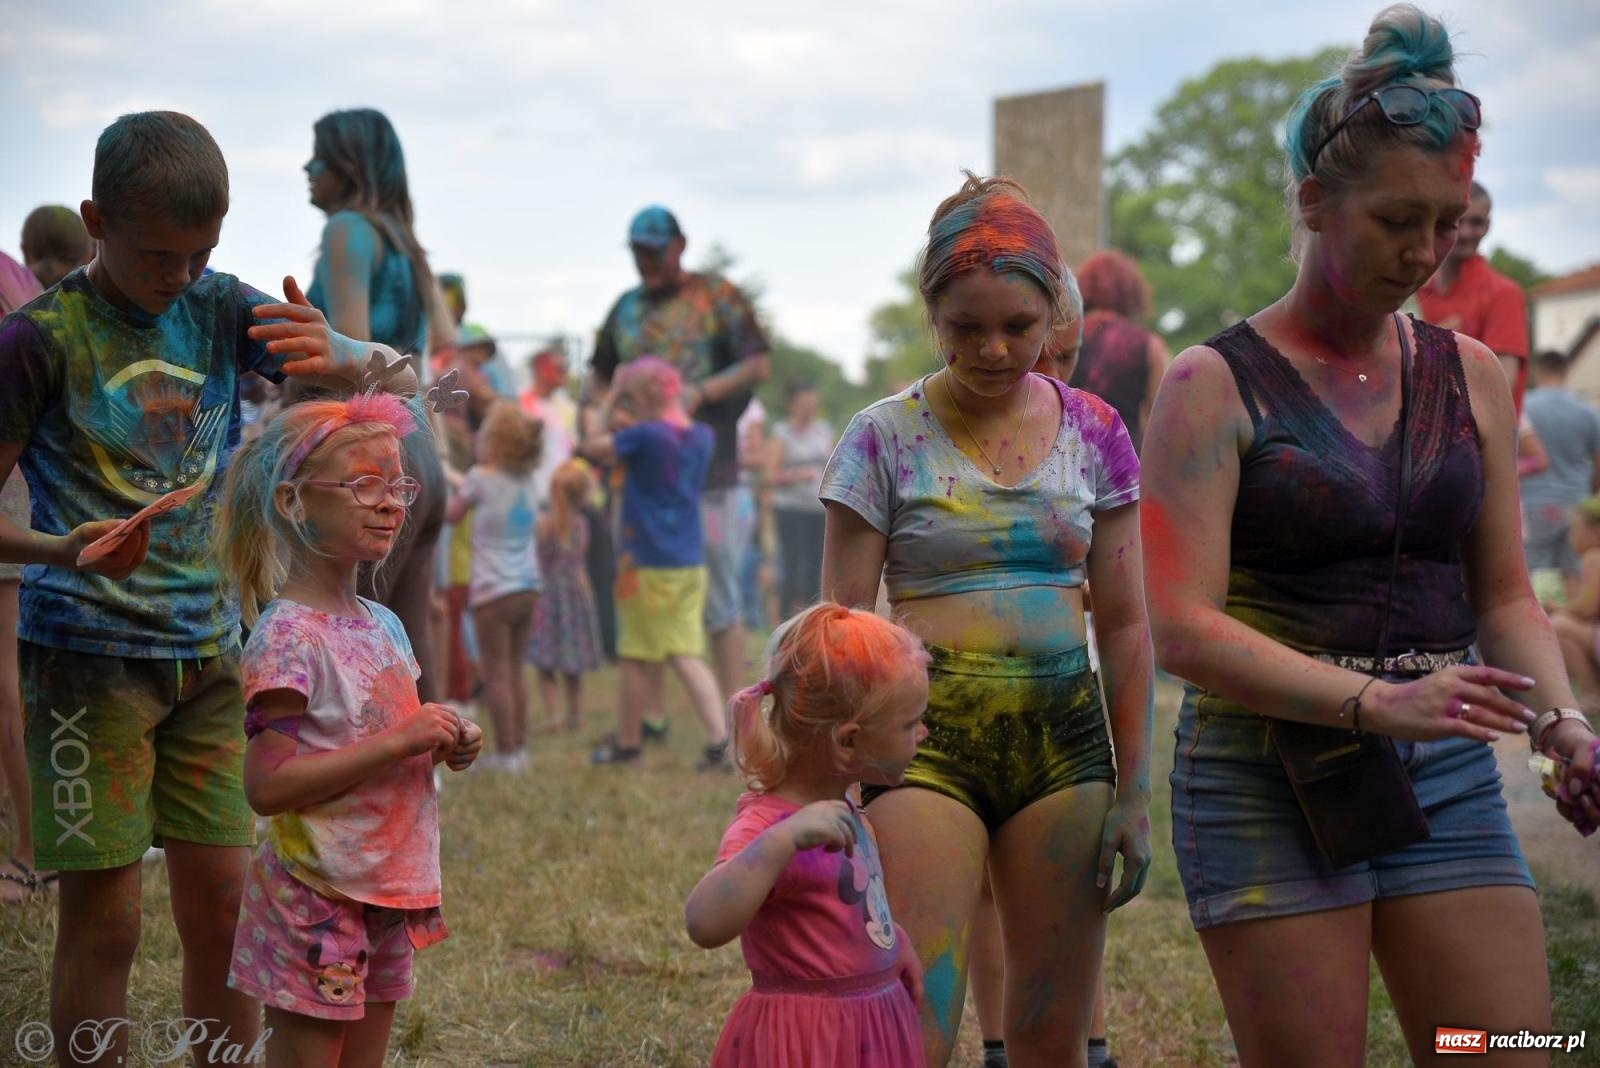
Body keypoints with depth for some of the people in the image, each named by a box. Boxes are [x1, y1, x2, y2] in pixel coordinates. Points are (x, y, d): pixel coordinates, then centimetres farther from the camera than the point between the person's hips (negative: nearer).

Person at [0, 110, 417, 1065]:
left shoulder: (222, 310, 3)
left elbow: (400, 379, -1)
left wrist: (339, 359, -25)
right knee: (104, 916, -1)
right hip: (88, 653, -4)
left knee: (222, 902, 6)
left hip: (210, 646, 4)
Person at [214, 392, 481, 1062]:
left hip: (389, 898, 8)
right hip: (317, 900, -8)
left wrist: (444, 746, 1)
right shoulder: (287, 636, -16)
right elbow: (266, 786, -23)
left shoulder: (383, 626, 9)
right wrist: (397, 742, -23)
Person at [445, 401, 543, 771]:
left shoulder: (481, 477, -9)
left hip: (493, 591, -6)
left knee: (497, 673, -2)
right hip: (528, 587, 6)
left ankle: (506, 753, -2)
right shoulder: (528, 480, 7)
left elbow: (450, 515, 3)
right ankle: (519, 746, 18)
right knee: (514, 668, 15)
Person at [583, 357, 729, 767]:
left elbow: (596, 448, -1)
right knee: (686, 655, 6)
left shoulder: (644, 436, -15)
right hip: (691, 564, 6)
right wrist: (631, 425, 16)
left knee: (638, 657, 6)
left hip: (647, 564, -6)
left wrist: (610, 400, 8)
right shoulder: (701, 436, 6)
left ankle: (627, 744, 18)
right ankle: (719, 741, -6)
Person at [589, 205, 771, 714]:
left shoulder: (716, 297, 3)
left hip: (706, 469, -5)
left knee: (719, 604, -4)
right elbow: (601, 379, 23)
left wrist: (701, 392, -17)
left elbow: (758, 366, -3)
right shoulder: (626, 308, 17)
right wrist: (602, 415, 3)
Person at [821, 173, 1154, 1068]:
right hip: (928, 735, -3)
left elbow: (1125, 625, 9)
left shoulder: (1094, 433, 6)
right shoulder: (885, 439, -2)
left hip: (1066, 735, 3)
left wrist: (1135, 790, 6)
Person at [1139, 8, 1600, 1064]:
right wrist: (1374, 702, -25)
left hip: (1446, 778, 4)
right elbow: (1184, 628, -13)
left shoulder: (1472, 378, 10)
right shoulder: (1216, 385, -4)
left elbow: (1505, 595, 15)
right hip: (1268, 777, -4)